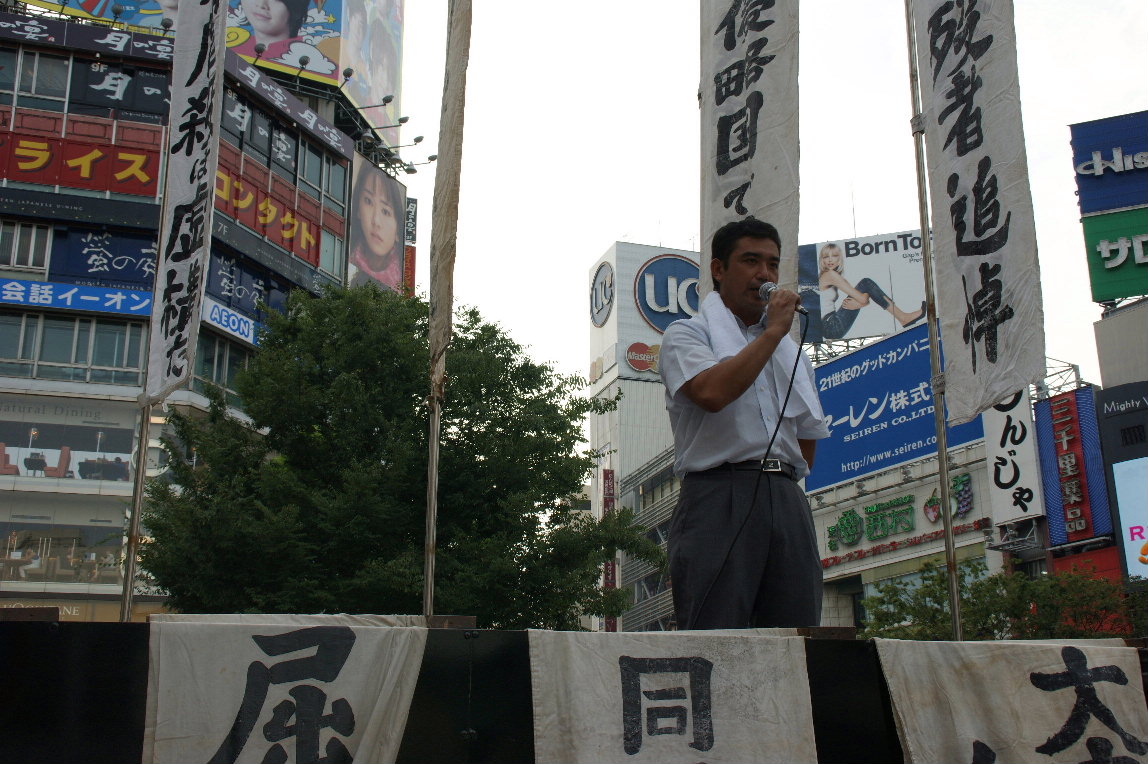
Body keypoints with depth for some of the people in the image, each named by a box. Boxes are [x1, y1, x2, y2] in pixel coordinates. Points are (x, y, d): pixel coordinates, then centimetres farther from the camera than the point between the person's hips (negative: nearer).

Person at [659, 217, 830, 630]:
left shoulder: (792, 352, 25)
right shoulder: (687, 334, 7)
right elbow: (711, 392, -15)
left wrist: (781, 481, 13)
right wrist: (773, 331, -5)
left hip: (787, 501, 6)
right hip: (719, 499, -6)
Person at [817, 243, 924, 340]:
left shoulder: (838, 277, 22)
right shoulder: (830, 275, -6)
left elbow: (866, 298, 8)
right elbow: (862, 298, -12)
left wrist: (858, 303, -10)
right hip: (833, 327, -9)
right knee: (866, 284, -9)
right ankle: (903, 318, -10)